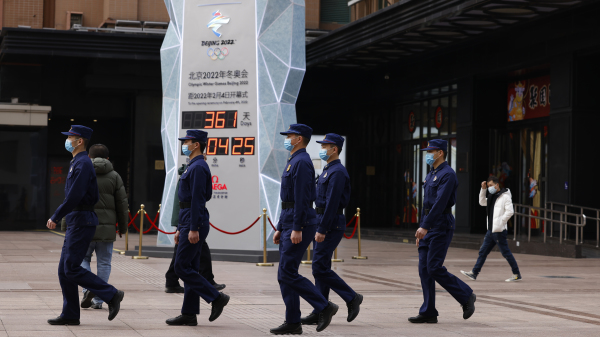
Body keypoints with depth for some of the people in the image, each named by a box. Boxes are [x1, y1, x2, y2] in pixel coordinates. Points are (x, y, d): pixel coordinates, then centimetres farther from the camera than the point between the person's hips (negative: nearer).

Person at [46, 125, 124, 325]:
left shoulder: (82, 164, -14)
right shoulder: (78, 162, 18)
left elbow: (74, 196, -23)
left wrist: (56, 217, -16)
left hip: (81, 222, -10)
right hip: (76, 222, 10)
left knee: (72, 269, -11)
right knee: (64, 270, 8)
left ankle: (111, 295, -6)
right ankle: (70, 315, 10)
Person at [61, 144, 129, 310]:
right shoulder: (114, 177, 5)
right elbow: (122, 205, 6)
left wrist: (66, 225, 3)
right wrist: (122, 227, 15)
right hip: (107, 229, 1)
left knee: (82, 258, 13)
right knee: (104, 263, 8)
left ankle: (88, 287, -12)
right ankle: (98, 300, 6)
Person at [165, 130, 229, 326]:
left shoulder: (198, 167, -14)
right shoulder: (193, 167, 19)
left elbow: (197, 199, -20)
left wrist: (194, 229, -24)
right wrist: (180, 228, 23)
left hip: (195, 222, -10)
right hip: (189, 223, 10)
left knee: (182, 267, -9)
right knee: (189, 268, 9)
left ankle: (216, 298, -7)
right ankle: (189, 314, 10)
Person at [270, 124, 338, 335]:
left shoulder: (301, 162, -13)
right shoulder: (293, 162, 20)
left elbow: (302, 198, -20)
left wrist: (297, 228, -24)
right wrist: (280, 229, 22)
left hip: (300, 223, -10)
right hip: (289, 223, 10)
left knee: (287, 273, -12)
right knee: (285, 274, 7)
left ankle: (324, 307, -6)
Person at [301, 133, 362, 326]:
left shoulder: (337, 172, -15)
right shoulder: (328, 171, 18)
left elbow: (332, 202, -21)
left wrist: (322, 230, -23)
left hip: (331, 224, -10)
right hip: (323, 223, 10)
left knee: (320, 268, -11)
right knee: (321, 268, 8)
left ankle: (351, 298, -2)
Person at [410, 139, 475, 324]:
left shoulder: (448, 174, -12)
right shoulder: (430, 175, 18)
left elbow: (440, 203, -21)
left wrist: (424, 226, -25)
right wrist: (421, 229, 20)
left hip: (441, 226, -9)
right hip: (429, 227, 9)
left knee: (435, 268, -12)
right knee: (424, 269, 4)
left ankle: (466, 296, 3)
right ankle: (428, 312, 5)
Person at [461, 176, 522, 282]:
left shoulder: (505, 197, -11)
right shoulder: (492, 197, 16)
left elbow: (510, 211, -18)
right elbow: (482, 202, 25)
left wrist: (500, 222, -16)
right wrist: (483, 189, 14)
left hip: (499, 231, -9)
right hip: (491, 230, 9)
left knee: (506, 253, -4)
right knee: (483, 252, 9)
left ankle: (517, 275, 3)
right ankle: (474, 273, 13)